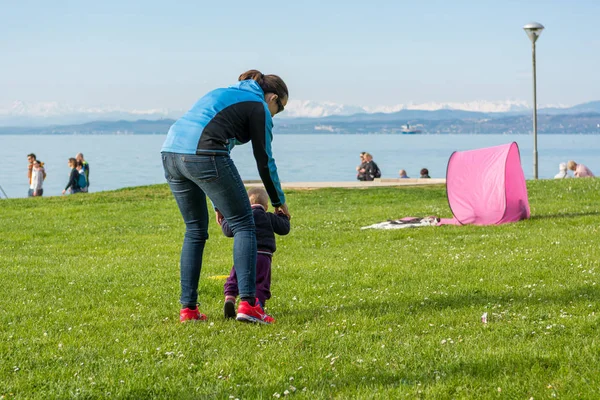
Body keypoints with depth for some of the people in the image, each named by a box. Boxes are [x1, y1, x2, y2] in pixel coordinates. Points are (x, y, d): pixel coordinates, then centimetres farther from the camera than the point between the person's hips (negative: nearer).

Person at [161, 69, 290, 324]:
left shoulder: (226, 94, 33)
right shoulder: (259, 107, 10)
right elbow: (264, 161, 9)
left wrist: (219, 200, 35)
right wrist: (279, 202, 24)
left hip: (171, 152, 8)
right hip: (203, 156, -8)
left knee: (195, 230, 19)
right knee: (243, 225, 3)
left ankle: (188, 308, 17)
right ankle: (247, 303, -8)